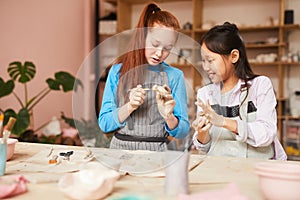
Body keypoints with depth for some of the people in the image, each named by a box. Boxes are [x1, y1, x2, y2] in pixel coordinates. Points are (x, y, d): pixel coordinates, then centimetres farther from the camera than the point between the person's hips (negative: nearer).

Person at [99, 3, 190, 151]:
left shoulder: (175, 76, 2)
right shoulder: (118, 70, 3)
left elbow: (182, 132, 2)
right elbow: (104, 124, 1)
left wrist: (168, 116, -16)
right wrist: (130, 106, -13)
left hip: (156, 150, -2)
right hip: (120, 149, 2)